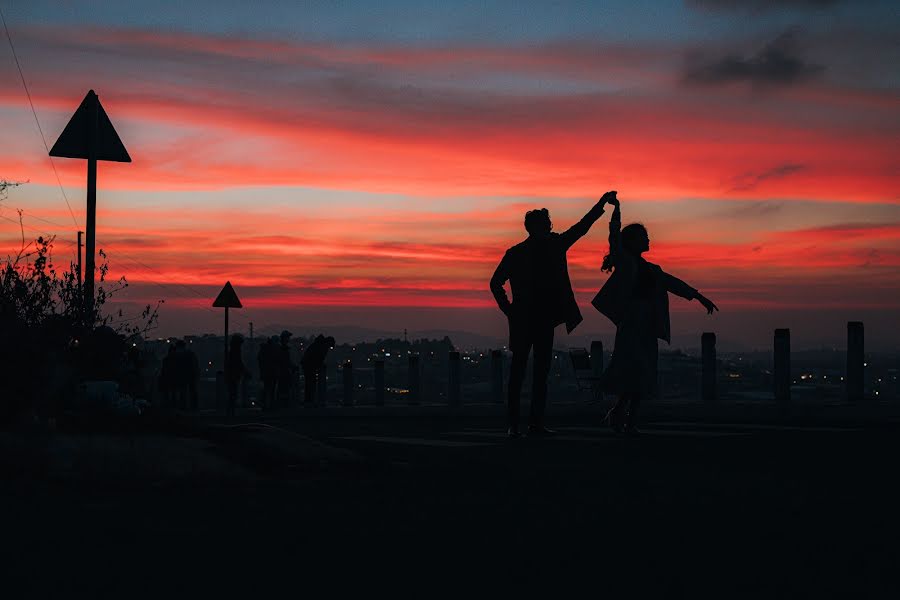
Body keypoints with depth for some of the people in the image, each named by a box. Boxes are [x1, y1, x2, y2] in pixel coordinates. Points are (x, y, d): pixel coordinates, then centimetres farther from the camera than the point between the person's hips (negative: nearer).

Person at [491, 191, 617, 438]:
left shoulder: (554, 246, 8)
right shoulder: (515, 254, -3)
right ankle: (513, 424, -2)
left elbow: (581, 227, 12)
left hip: (545, 320, 5)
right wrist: (509, 310, -1)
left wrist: (602, 204, 9)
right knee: (518, 370, -3)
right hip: (523, 320, -4)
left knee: (542, 371, 5)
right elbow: (496, 283, 3)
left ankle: (537, 422, 9)